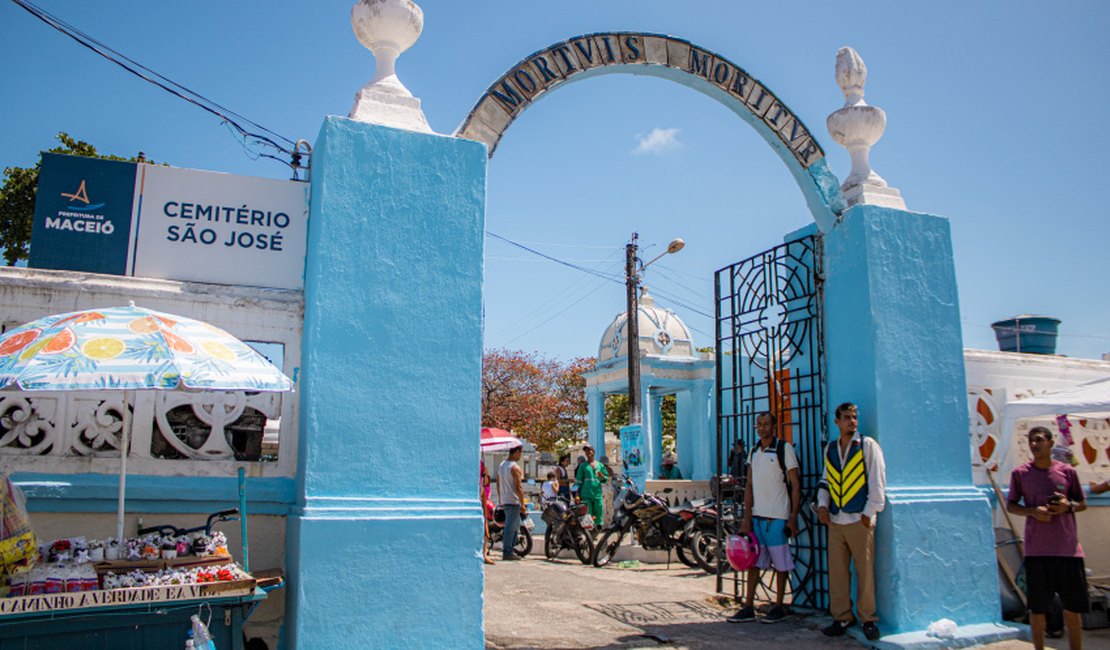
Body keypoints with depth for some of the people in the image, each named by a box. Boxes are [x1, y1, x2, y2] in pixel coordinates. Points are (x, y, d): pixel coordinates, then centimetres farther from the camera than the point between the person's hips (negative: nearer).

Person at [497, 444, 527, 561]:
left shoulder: (501, 465, 12)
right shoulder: (515, 468, -15)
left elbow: (498, 484, 17)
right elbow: (518, 487, -17)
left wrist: (500, 500, 23)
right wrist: (522, 503, -12)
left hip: (504, 501, 9)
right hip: (513, 501, -9)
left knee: (515, 525, 16)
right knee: (511, 526, -4)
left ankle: (508, 550, 17)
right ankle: (507, 552, -2)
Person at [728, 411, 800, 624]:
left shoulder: (785, 448, -6)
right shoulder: (754, 451, 11)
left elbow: (795, 485, -6)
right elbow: (749, 485, 12)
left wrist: (793, 517, -10)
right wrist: (746, 517, 5)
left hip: (777, 517, -6)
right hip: (756, 515, 6)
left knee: (781, 564, 4)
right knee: (753, 562, 9)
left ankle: (778, 608, 15)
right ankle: (748, 608, 15)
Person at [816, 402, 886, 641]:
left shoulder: (868, 445, 0)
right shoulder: (830, 449, 12)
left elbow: (877, 481, -2)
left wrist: (869, 512, -6)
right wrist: (822, 505, 5)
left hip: (860, 519, -4)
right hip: (835, 520, 4)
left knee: (865, 571, 0)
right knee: (836, 571, 5)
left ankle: (868, 619, 14)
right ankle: (842, 618, 16)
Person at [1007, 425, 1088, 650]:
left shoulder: (1067, 471, 3)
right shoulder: (1020, 474, 1)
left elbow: (1083, 503, 12)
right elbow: (1010, 504, 6)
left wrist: (1069, 506, -10)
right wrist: (1032, 511, -12)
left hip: (1068, 548, 1)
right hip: (1036, 550, -1)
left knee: (1073, 606, 9)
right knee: (1037, 607, 5)